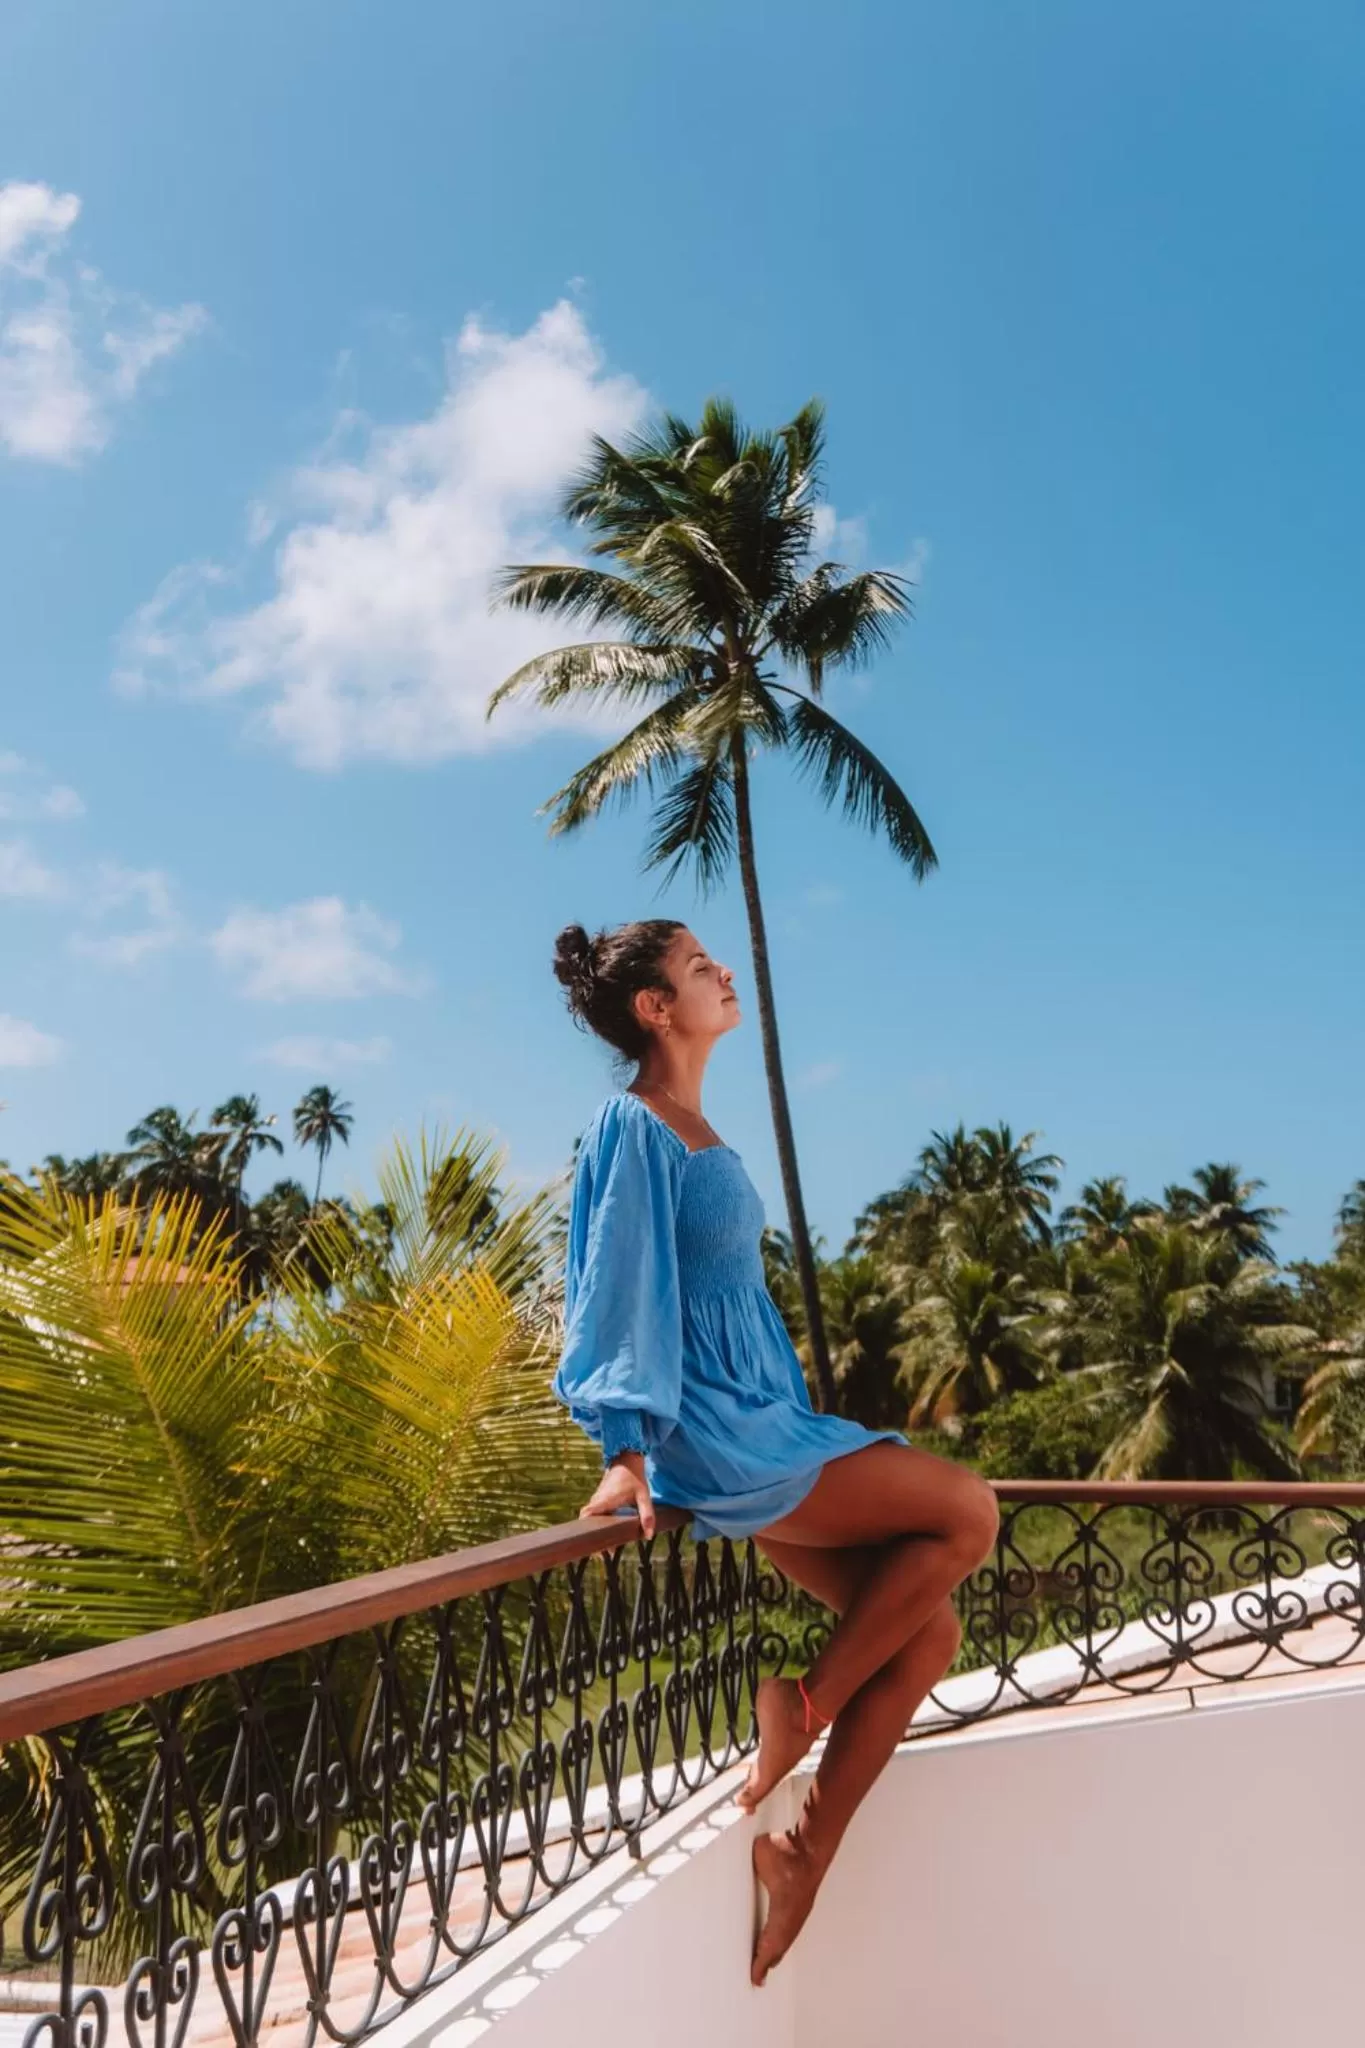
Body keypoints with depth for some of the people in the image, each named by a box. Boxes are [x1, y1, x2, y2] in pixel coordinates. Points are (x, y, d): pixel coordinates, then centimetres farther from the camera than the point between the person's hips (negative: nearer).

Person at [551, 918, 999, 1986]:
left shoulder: (697, 1131, 15)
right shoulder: (633, 1127, -11)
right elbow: (620, 1287, -15)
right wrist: (626, 1450, -19)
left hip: (761, 1427, 9)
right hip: (708, 1441, -8)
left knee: (930, 1630, 4)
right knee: (966, 1509, -12)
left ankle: (804, 1851, 13)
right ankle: (799, 1720, 0)